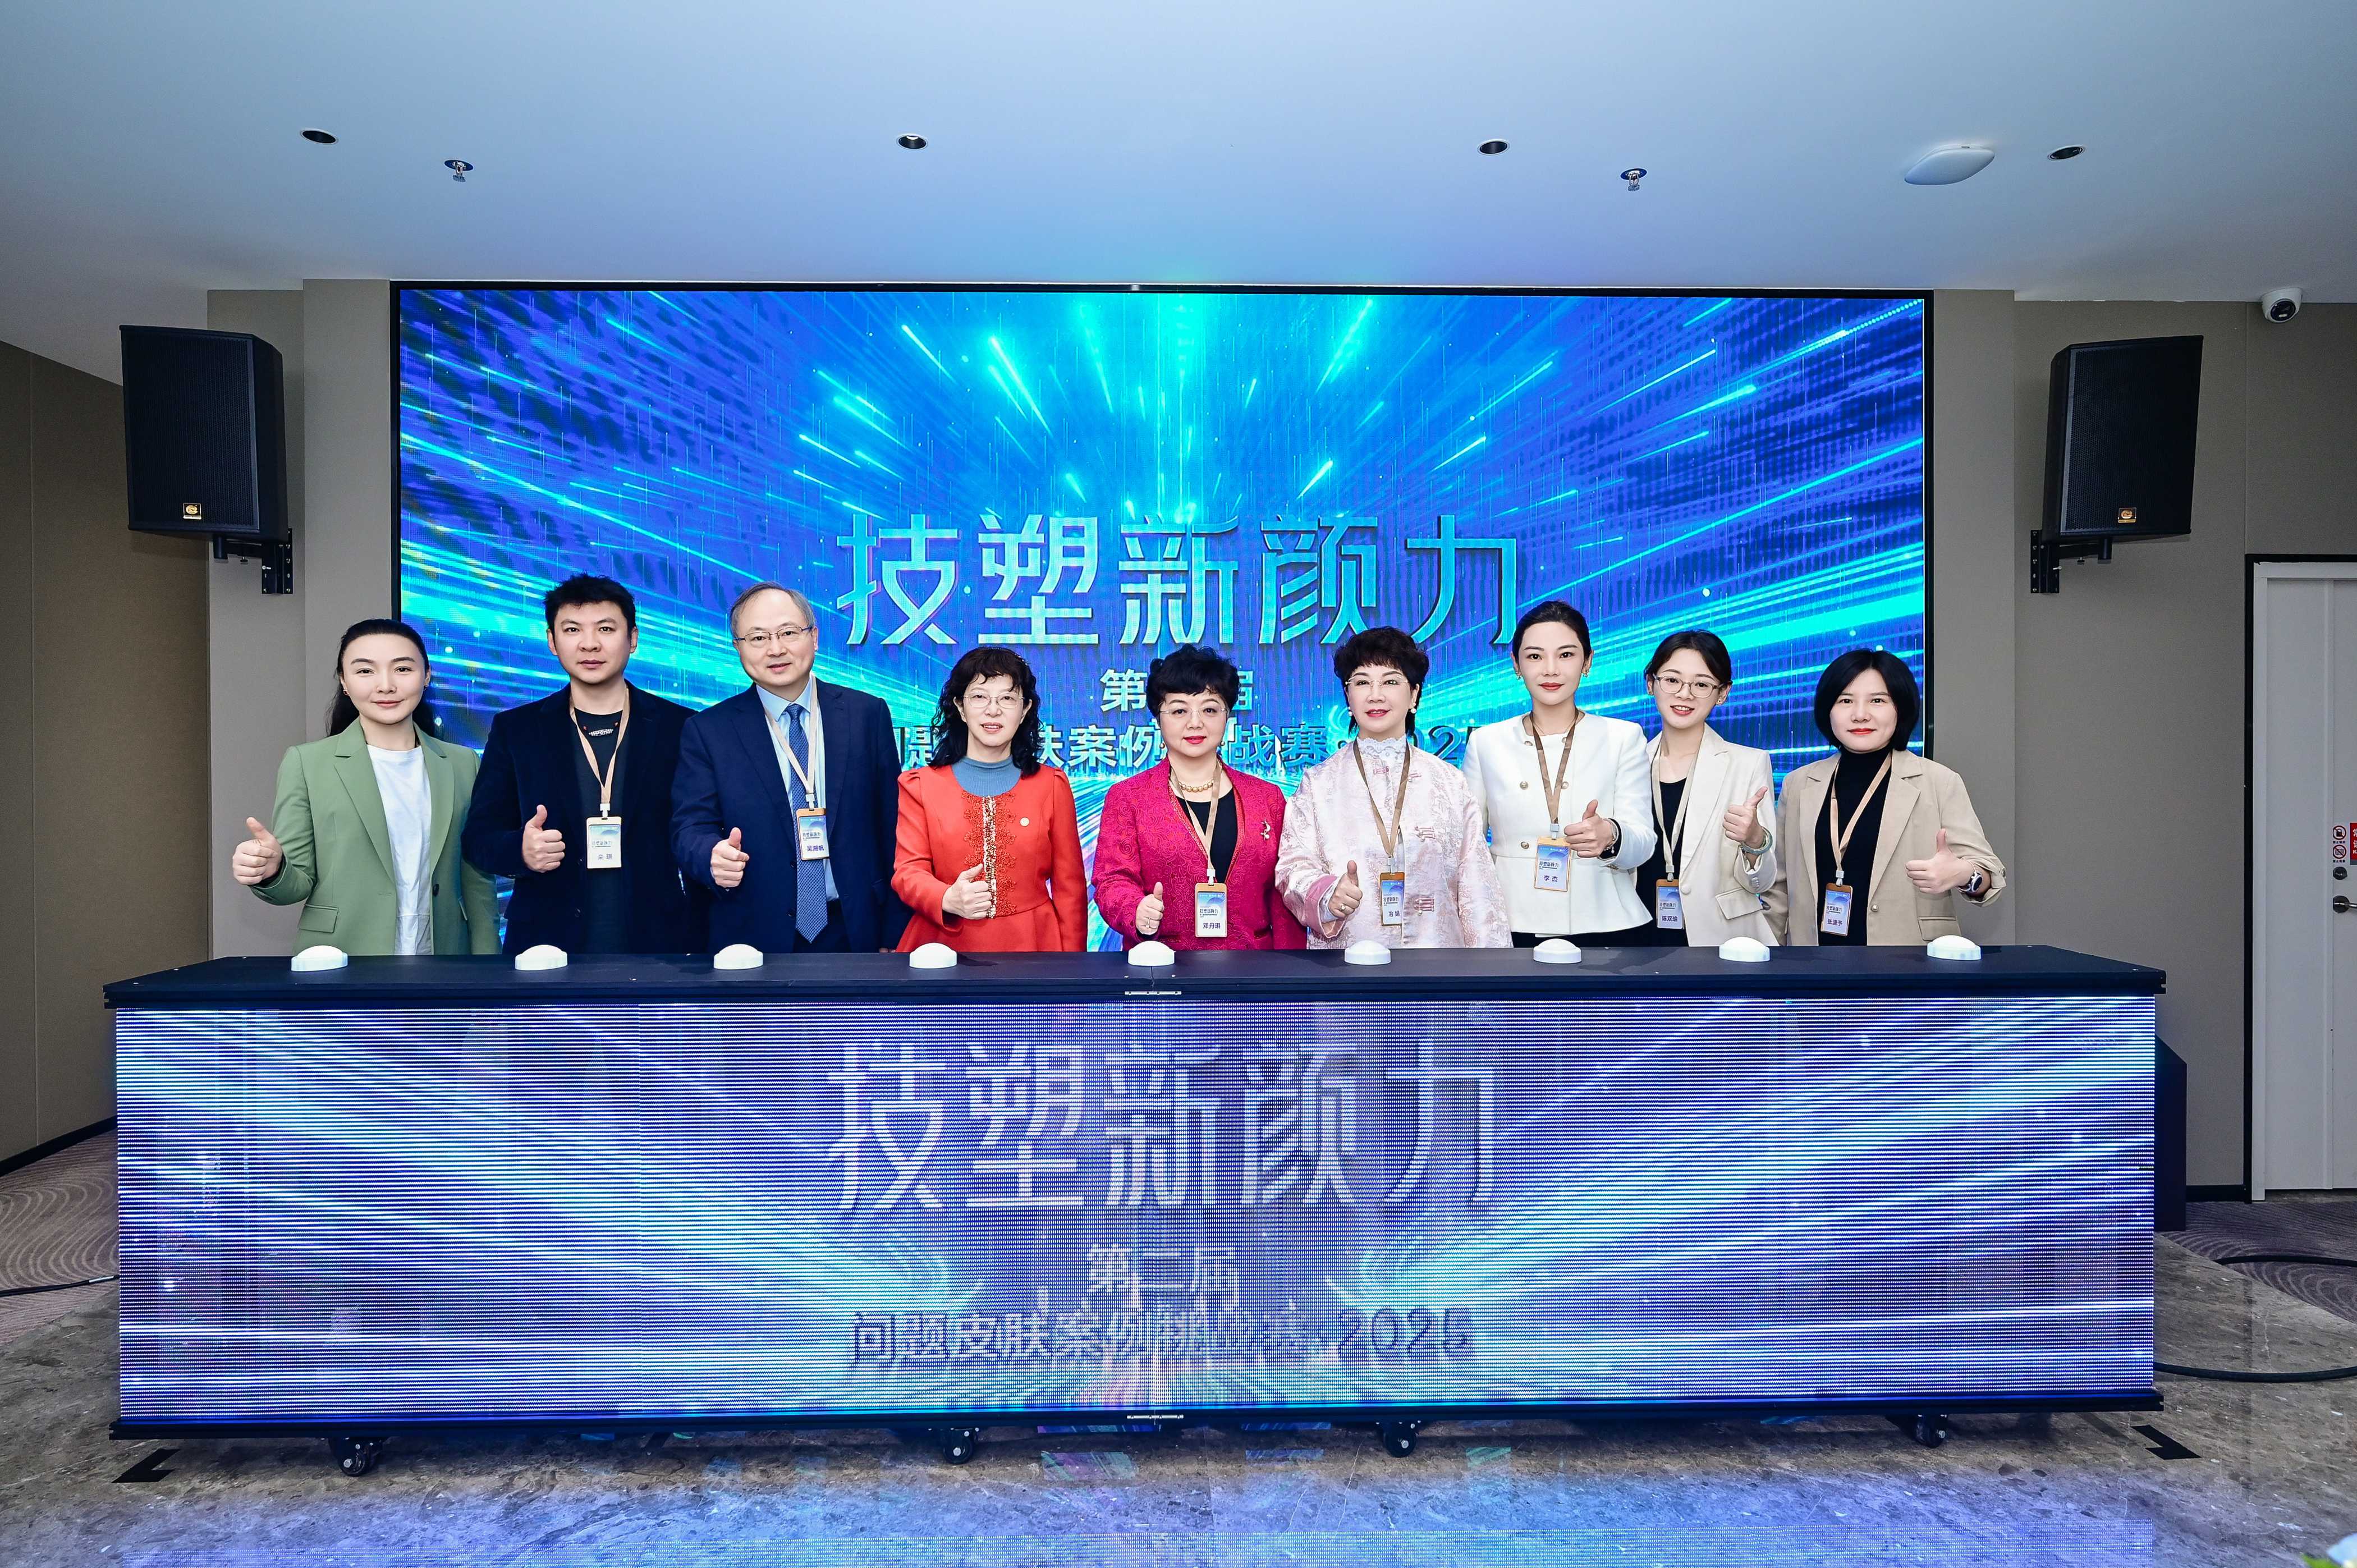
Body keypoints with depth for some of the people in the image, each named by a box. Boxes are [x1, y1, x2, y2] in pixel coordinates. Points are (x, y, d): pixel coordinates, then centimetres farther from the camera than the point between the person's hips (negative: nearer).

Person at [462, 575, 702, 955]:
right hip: (547, 944, 1)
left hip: (661, 943, -1)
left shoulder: (680, 728, 0)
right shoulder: (514, 730, 5)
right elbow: (480, 835, 6)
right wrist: (521, 850, -17)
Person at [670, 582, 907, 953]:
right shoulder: (706, 731, 0)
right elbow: (690, 829, -3)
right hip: (756, 939, -1)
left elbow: (891, 827, 1)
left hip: (857, 934, 1)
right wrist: (714, 858, -27)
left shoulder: (868, 714, 1)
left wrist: (895, 935, -1)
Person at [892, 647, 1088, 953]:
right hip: (946, 947, 0)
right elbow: (908, 872, -3)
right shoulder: (920, 786, 1)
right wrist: (948, 900, -25)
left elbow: (1069, 886, 2)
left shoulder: (1052, 785, 2)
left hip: (1031, 944, 1)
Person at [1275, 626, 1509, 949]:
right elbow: (1294, 865, -3)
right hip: (1345, 955, -1)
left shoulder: (1450, 783, 6)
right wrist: (1328, 894, -23)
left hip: (1435, 950, 1)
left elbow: (1476, 884, 4)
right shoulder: (1319, 783, 3)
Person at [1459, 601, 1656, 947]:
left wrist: (1611, 837, -25)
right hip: (1513, 928, 0)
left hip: (1604, 928, 0)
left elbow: (1643, 843, -3)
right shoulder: (1486, 742, 5)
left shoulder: (1624, 738, 3)